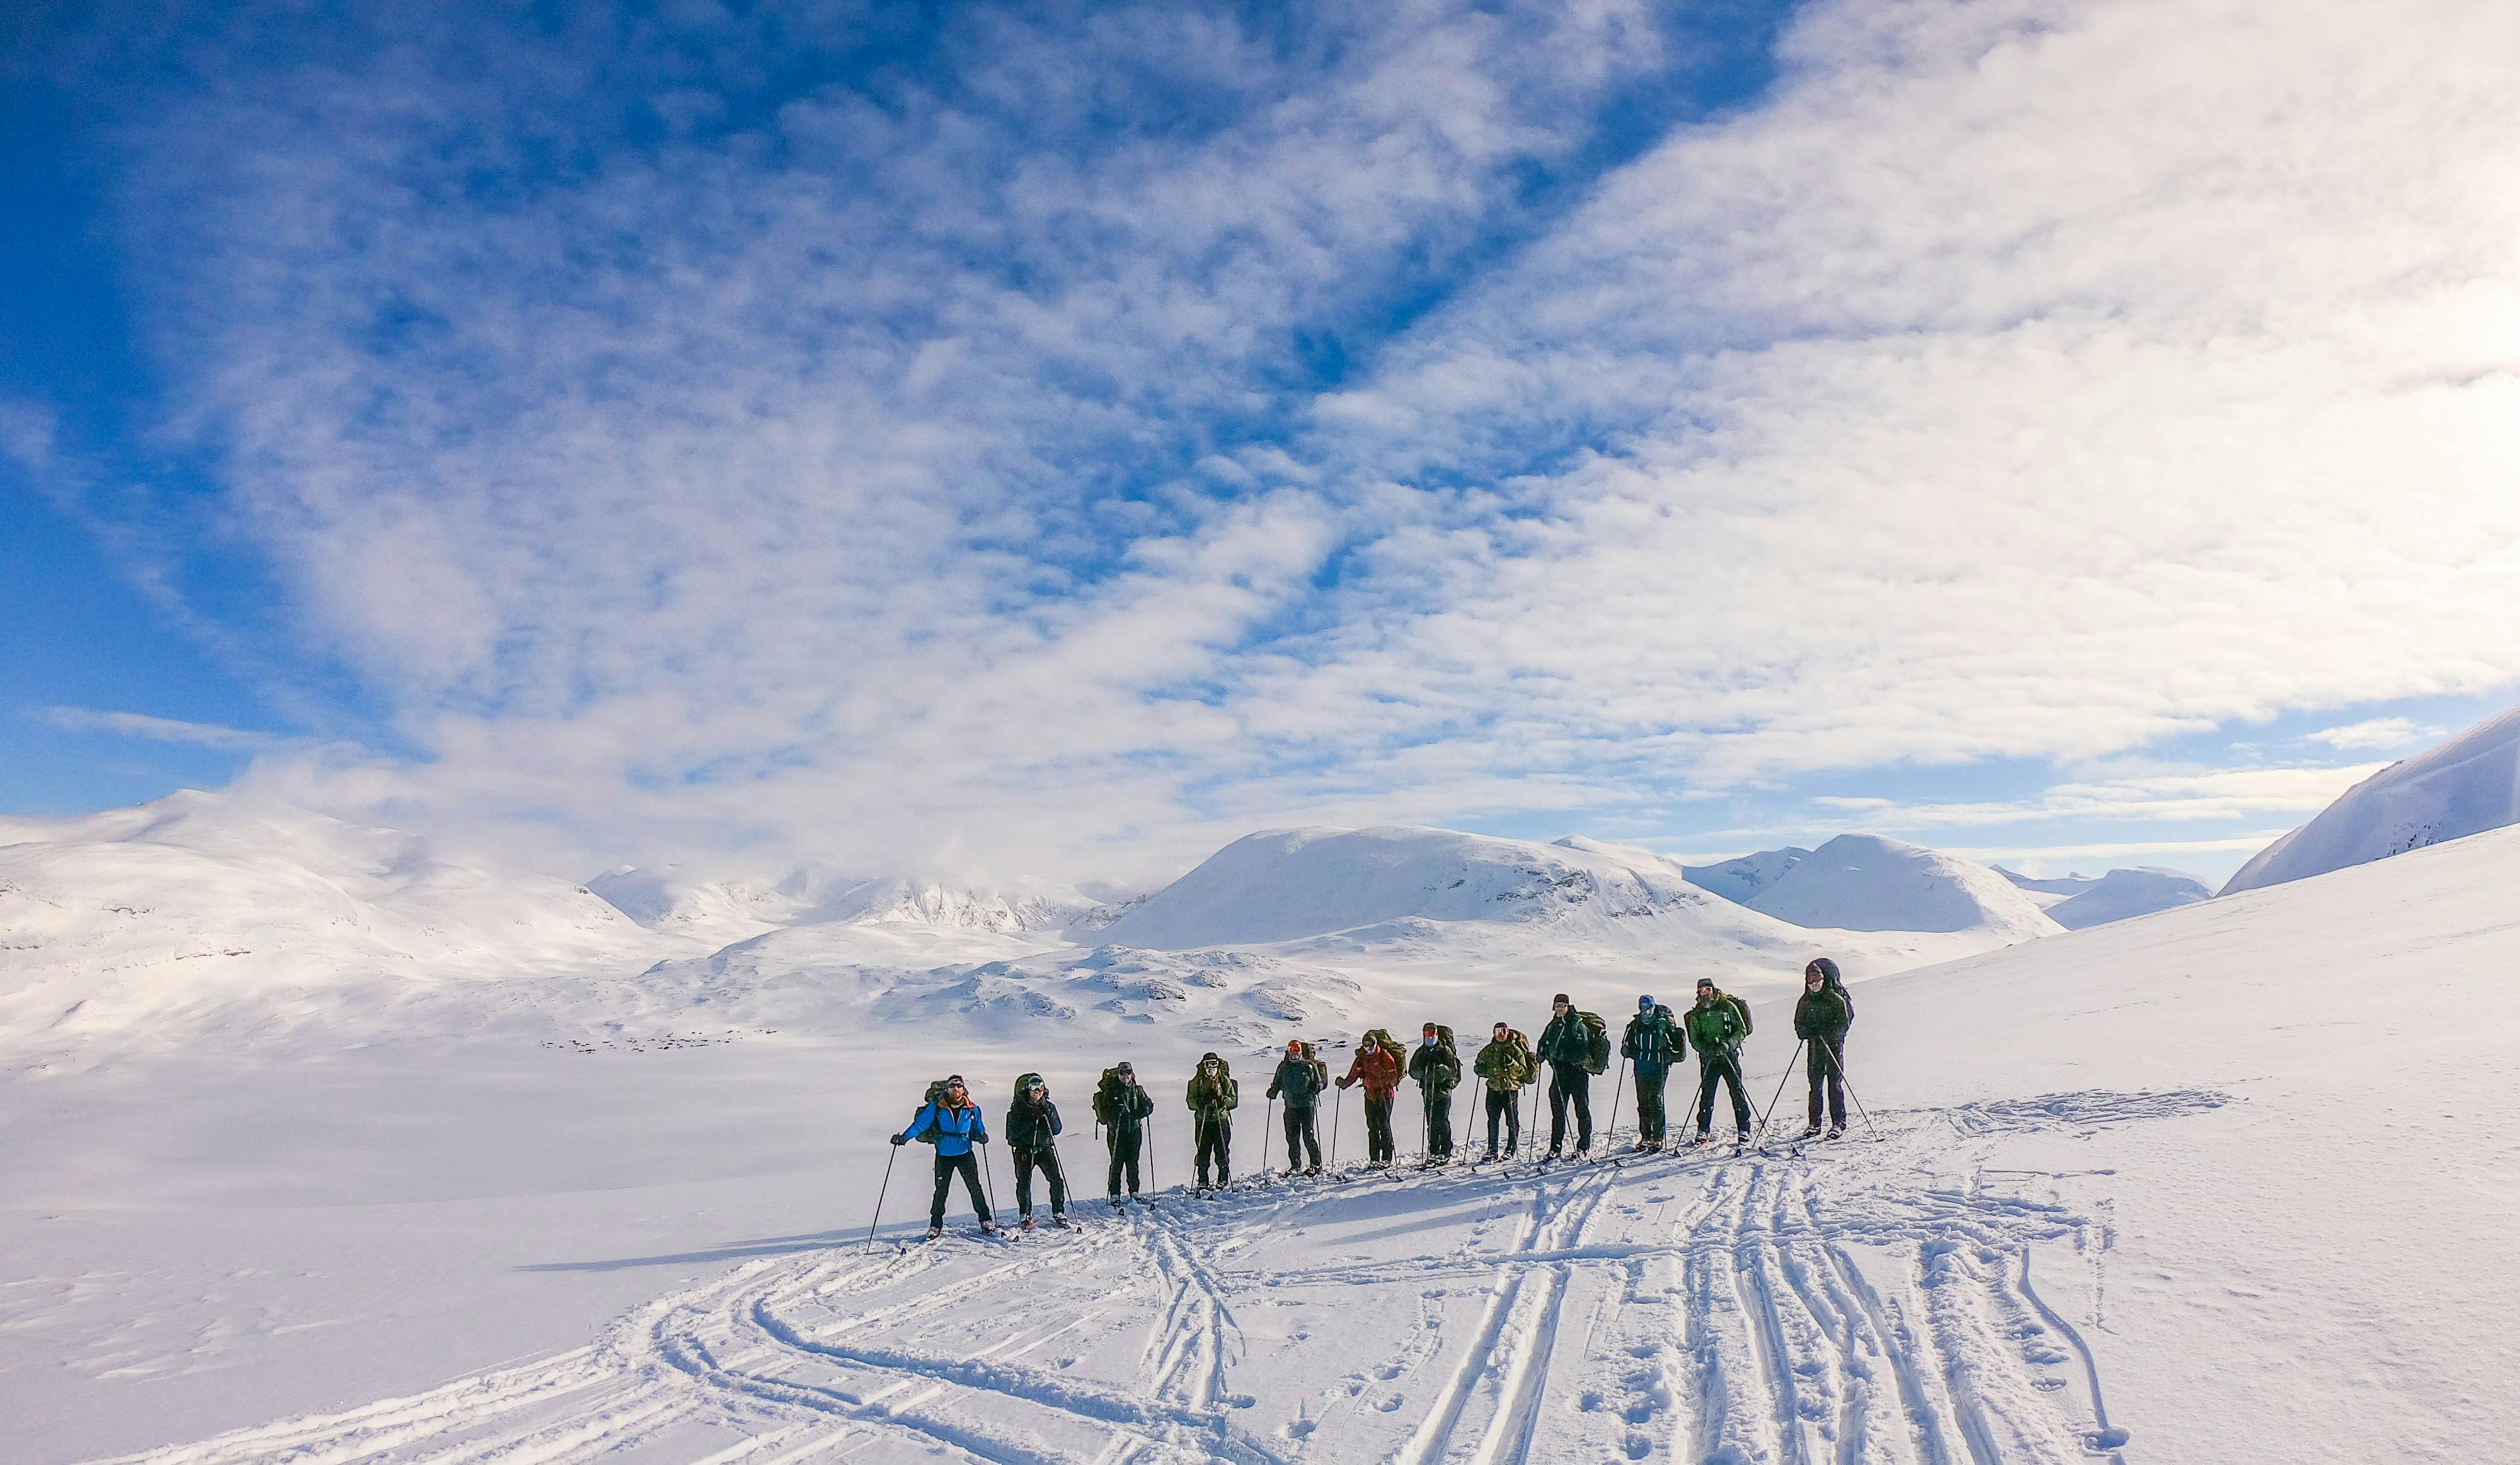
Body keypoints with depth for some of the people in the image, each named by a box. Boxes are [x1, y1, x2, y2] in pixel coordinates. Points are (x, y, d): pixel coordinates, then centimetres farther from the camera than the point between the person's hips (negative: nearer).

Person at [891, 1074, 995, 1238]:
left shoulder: (972, 1109, 2)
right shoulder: (936, 1108, -4)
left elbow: (978, 1129, 11)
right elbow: (921, 1123, -9)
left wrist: (981, 1137, -12)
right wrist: (905, 1136, -23)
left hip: (965, 1154, 1)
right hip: (944, 1155, -1)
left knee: (975, 1188, 3)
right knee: (941, 1191, 3)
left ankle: (986, 1222, 12)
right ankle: (935, 1226, 16)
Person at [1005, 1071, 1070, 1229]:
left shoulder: (1049, 1107, 6)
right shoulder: (1018, 1107, -2)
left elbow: (1056, 1130, 2)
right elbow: (1013, 1132, -10)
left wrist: (1048, 1115, -14)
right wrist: (1032, 1120, -19)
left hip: (1045, 1147, 2)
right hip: (1024, 1149, -2)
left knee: (1057, 1179, -7)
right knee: (1024, 1182, -6)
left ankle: (1058, 1213, 4)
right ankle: (1026, 1216, 9)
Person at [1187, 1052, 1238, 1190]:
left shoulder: (1225, 1080, 6)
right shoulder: (1198, 1081, 8)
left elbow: (1233, 1100, 2)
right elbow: (1191, 1102, 4)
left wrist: (1221, 1099, -16)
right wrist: (1201, 1101, -16)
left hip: (1221, 1119, -1)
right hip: (1203, 1120, 1)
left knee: (1222, 1151, -3)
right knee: (1203, 1152, -2)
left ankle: (1223, 1180, 10)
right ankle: (1203, 1182, 8)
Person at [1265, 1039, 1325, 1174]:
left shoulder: (1309, 1065, 2)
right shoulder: (1283, 1067, 11)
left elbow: (1319, 1083, 5)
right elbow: (1277, 1083, 20)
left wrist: (1316, 1088, -16)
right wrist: (1273, 1092, 1)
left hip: (1307, 1105, -3)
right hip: (1291, 1106, 3)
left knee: (1308, 1136, -6)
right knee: (1292, 1137, 4)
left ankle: (1316, 1164, 4)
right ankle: (1295, 1165, 15)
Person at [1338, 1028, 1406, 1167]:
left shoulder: (1385, 1056, -6)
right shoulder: (1361, 1057, 9)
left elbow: (1393, 1076, -10)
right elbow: (1354, 1075, 6)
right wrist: (1345, 1083, -12)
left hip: (1385, 1094, -5)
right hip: (1370, 1095, 5)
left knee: (1384, 1125, -7)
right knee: (1372, 1127, 6)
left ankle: (1387, 1158, -3)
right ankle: (1374, 1159, 11)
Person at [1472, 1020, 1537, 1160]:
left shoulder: (1515, 1050, -1)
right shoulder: (1488, 1051, 11)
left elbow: (1523, 1071, -5)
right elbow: (1478, 1065, 21)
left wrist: (1512, 1063, -21)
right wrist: (1481, 1069, -1)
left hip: (1511, 1088, -3)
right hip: (1494, 1089, 3)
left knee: (1512, 1120, -1)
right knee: (1492, 1120, 2)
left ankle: (1510, 1150, 10)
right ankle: (1492, 1150, 9)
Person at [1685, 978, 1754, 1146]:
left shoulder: (1728, 1006, 2)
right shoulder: (1696, 1014, 9)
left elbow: (1742, 1030, -2)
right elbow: (1694, 1039, 7)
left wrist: (1728, 1045, -17)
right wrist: (1707, 1049, -14)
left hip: (1730, 1055, -2)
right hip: (1708, 1059, 2)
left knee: (1737, 1092, -4)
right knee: (1707, 1094, -2)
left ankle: (1744, 1130, 3)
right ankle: (1703, 1131, 5)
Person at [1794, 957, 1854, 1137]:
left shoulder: (1836, 999, -3)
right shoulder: (1806, 1001, 10)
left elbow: (1845, 1022, -8)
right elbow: (1799, 1022, 12)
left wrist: (1826, 1035, -19)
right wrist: (1806, 1032, -10)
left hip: (1834, 1045, -4)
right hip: (1814, 1046, 4)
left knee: (1835, 1084, -4)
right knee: (1815, 1085, 3)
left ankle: (1838, 1123, 0)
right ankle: (1814, 1123, 7)